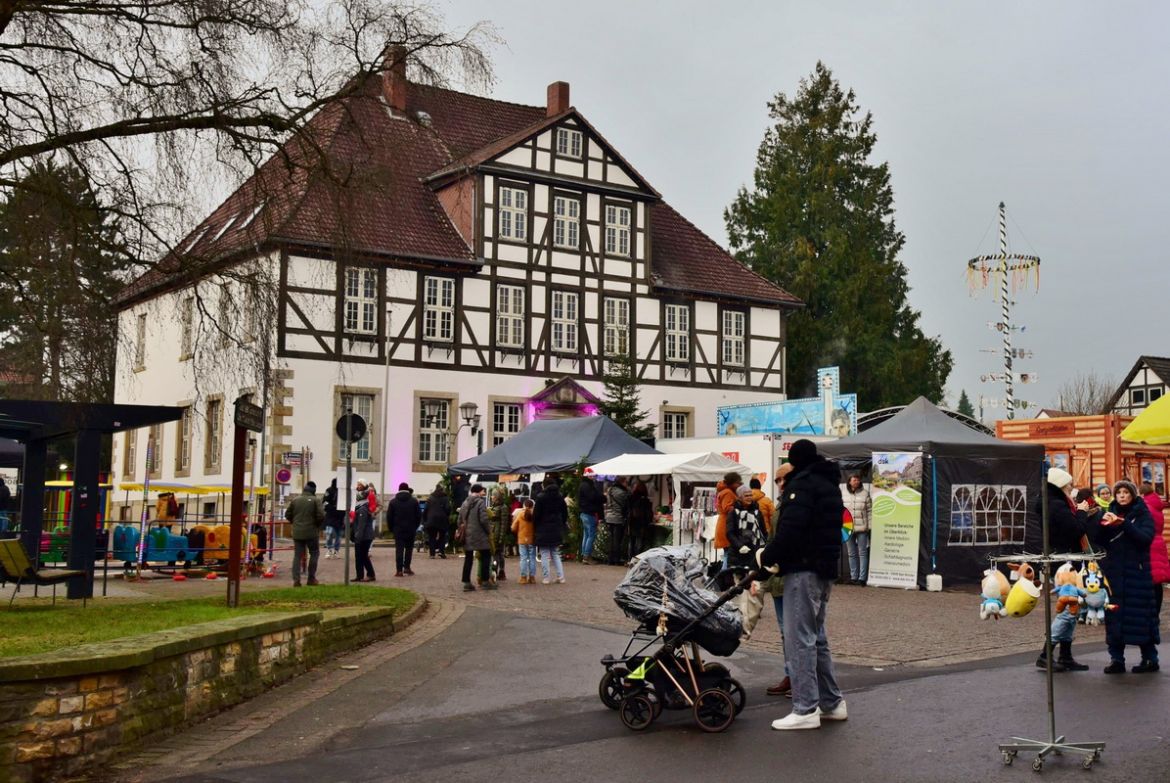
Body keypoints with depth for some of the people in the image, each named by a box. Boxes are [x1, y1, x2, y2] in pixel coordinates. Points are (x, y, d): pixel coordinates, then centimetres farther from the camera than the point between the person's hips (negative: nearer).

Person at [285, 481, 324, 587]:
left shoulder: (295, 500, 5)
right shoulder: (316, 500, -7)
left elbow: (287, 514, 9)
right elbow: (321, 515, -15)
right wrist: (318, 525, 4)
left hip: (297, 533, 3)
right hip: (311, 532, -3)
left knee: (297, 555, 7)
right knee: (314, 553, 12)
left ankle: (296, 579, -1)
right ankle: (311, 578, 10)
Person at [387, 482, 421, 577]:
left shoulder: (393, 501, 0)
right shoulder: (414, 501, 0)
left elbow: (389, 517, 0)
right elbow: (419, 516, 1)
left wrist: (391, 528, 9)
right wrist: (415, 527, 12)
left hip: (398, 530, 0)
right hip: (411, 530, 0)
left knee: (399, 549, 0)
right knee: (409, 548, 12)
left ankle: (399, 570, -6)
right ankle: (407, 567, 9)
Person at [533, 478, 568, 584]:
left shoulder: (540, 497, -11)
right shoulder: (560, 497, 4)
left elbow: (536, 514, -10)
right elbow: (565, 513, 9)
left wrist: (535, 528, 2)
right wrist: (562, 525, 18)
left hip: (543, 531, -4)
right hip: (556, 530, 5)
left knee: (544, 555, 2)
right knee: (556, 555, 13)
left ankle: (545, 578, 1)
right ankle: (560, 577, 6)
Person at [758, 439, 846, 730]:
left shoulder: (802, 483, -10)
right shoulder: (830, 484, 20)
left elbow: (791, 528, -22)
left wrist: (767, 556, -9)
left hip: (804, 570, -10)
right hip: (826, 569, 10)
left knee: (799, 638, -8)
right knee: (816, 637, 18)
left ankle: (805, 709, -8)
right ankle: (831, 703, 23)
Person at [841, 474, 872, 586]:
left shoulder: (865, 493, 0)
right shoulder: (843, 493, 7)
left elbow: (870, 511, 1)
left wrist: (870, 526, -4)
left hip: (862, 528, -3)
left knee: (862, 553, 0)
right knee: (851, 553, 9)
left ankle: (862, 578, 3)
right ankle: (853, 577, 15)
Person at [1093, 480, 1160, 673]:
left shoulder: (1143, 515, 1)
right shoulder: (1110, 514, 11)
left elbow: (1146, 538, -16)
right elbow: (1098, 542, 4)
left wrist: (1123, 523, -26)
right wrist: (1102, 525, -16)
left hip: (1137, 572, -3)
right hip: (1113, 572, 3)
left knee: (1140, 614, -3)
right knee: (1114, 615, 1)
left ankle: (1150, 658, 6)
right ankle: (1116, 659, 5)